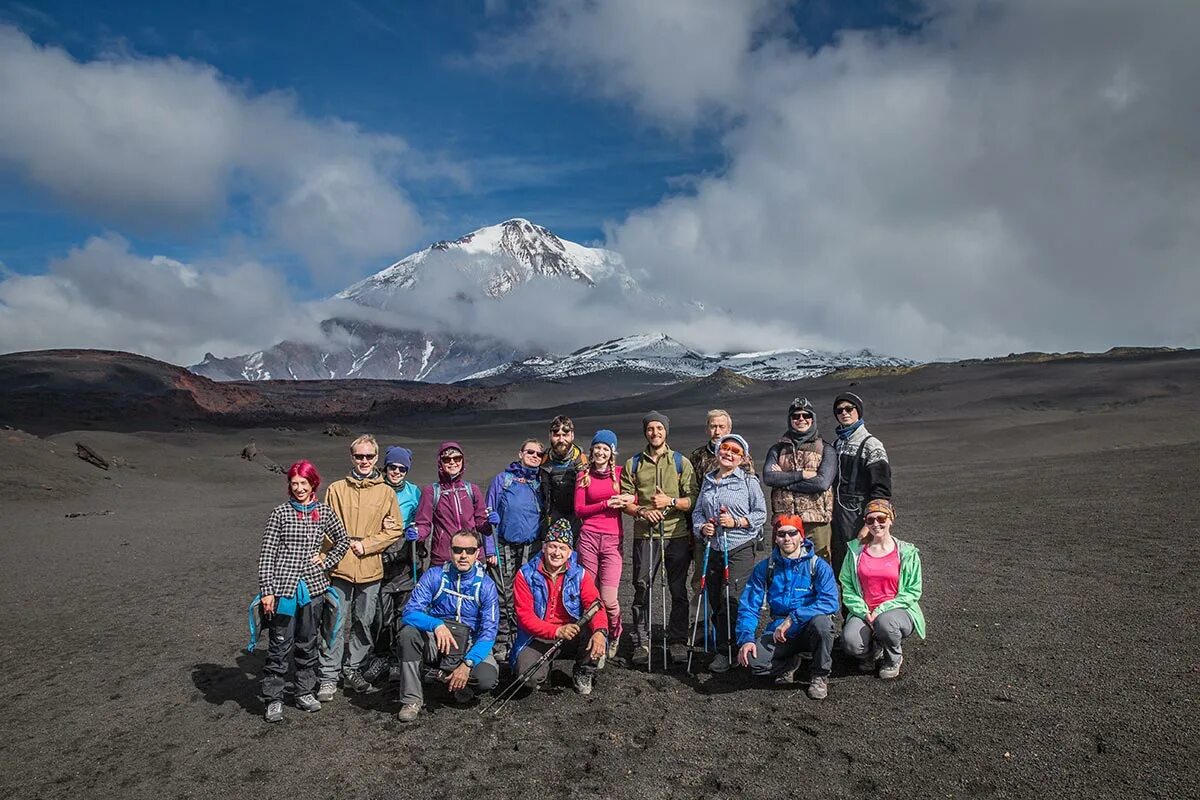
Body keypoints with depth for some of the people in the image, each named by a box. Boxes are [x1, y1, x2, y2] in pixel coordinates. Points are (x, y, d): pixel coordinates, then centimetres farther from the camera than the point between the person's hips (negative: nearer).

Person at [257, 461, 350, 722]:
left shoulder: (324, 512, 4)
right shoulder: (280, 513, -3)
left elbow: (343, 541, 18)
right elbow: (267, 554, -5)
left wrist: (326, 560, 4)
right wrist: (266, 591, -9)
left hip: (312, 586, 3)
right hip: (283, 587, -3)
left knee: (308, 643, 12)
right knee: (280, 645, 0)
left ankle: (305, 693, 26)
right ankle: (273, 699, 14)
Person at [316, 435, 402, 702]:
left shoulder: (386, 492, 4)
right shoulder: (336, 489, 3)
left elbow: (395, 529, 2)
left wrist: (366, 544, -8)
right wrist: (348, 544, -11)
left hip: (371, 568, 1)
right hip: (340, 567, -1)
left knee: (364, 622, 10)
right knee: (336, 623, 1)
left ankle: (354, 671, 25)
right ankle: (329, 676, 12)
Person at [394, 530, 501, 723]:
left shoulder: (486, 585, -8)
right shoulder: (434, 575, -6)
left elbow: (488, 631, -12)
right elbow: (410, 612, -14)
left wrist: (467, 664, -26)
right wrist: (436, 625, -35)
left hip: (470, 647, 0)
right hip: (435, 644, 1)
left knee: (488, 678, -29)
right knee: (408, 632, -29)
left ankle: (450, 679, 5)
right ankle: (412, 699, -15)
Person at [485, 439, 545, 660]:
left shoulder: (540, 483, 14)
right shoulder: (502, 479, 7)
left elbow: (545, 516, 17)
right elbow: (489, 514, 6)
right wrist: (491, 547, -3)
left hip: (531, 548, 2)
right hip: (505, 547, -2)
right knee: (505, 597, -2)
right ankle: (502, 643, 7)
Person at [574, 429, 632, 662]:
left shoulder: (620, 473, 5)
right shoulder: (584, 475, 9)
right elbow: (579, 510, 3)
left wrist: (630, 498, -10)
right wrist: (607, 504, -8)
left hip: (613, 540, -1)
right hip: (588, 538, 2)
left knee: (608, 599, -8)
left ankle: (614, 635, 22)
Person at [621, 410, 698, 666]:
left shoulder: (681, 462, 7)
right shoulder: (633, 464, 10)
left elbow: (693, 499, 1)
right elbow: (624, 499, 6)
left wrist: (670, 501, -15)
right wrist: (641, 512, -12)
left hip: (677, 535, 0)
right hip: (644, 535, 1)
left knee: (678, 591, 5)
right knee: (641, 589, 0)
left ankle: (678, 642, 17)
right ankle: (641, 643, 11)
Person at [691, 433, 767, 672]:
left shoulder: (748, 480, -1)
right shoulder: (708, 481, 12)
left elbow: (760, 514, -1)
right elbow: (697, 511, 17)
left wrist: (736, 522, -13)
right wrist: (702, 527, -2)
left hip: (740, 548, -4)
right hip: (713, 549, 5)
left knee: (731, 599, -12)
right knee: (714, 600, 6)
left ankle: (725, 652, 0)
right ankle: (721, 647, 22)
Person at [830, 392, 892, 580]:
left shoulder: (871, 445, -6)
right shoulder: (836, 445, 16)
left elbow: (882, 490, -11)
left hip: (857, 516, -7)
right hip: (836, 518, 7)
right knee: (838, 567, 11)